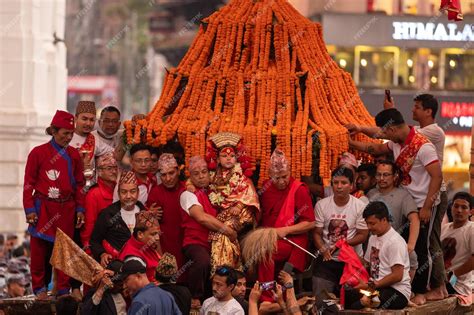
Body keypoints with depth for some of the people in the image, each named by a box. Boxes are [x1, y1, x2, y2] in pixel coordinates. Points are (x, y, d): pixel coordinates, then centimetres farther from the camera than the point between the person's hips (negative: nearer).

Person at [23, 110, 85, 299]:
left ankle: (63, 289, 10)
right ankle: (39, 288, 13)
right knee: (40, 250, 1)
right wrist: (29, 209, -8)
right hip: (43, 209, -3)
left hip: (66, 209, 3)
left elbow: (79, 184, 12)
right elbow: (29, 184, -2)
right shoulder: (38, 153, -3)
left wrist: (80, 209, 6)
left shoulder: (74, 155, 7)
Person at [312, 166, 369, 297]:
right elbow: (317, 233, 1)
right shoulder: (321, 205, -1)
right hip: (326, 258, 1)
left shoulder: (360, 206, -6)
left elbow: (363, 235, -4)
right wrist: (323, 249, -19)